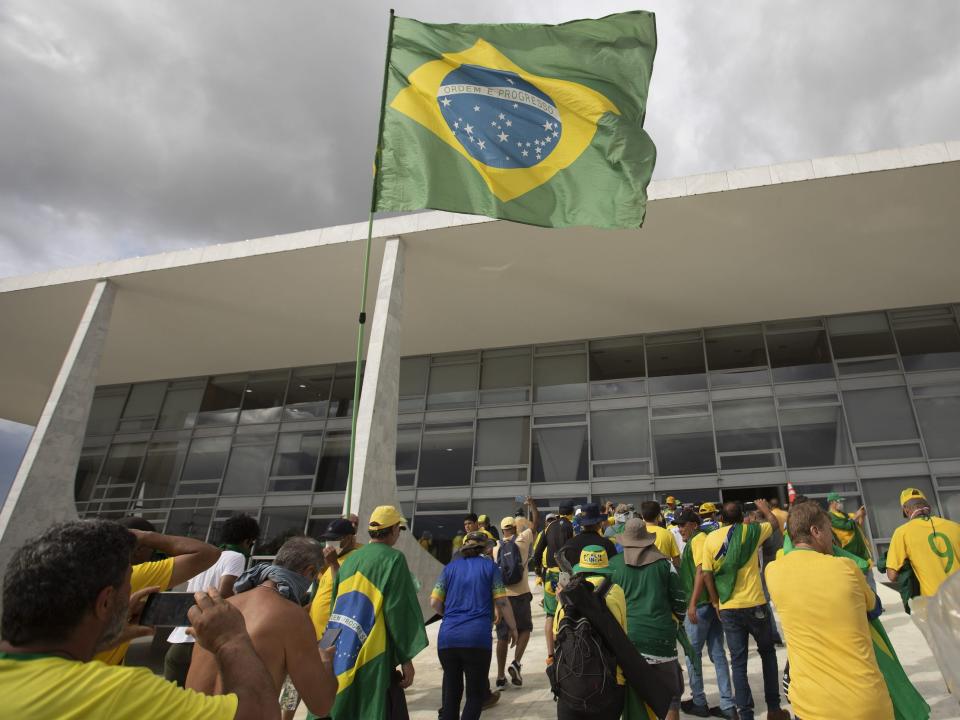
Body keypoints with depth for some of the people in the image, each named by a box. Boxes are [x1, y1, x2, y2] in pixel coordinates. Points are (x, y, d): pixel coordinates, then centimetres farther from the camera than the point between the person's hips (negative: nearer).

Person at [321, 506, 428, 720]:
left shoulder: (350, 560, 10)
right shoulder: (393, 559, -9)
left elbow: (335, 604, 16)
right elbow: (398, 610, -14)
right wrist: (406, 658, -8)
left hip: (339, 654, 7)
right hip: (371, 655, -6)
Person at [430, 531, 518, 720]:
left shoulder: (450, 567, 12)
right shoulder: (489, 567, 4)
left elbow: (434, 602, 8)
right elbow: (502, 602, 0)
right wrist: (512, 627, 12)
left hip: (447, 637, 3)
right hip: (477, 638, -3)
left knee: (451, 692, 16)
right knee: (476, 694, 9)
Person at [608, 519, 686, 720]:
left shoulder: (613, 564, 0)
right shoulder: (663, 562, -1)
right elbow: (679, 600, 4)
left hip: (627, 636, 1)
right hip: (661, 635, 0)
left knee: (632, 695, 12)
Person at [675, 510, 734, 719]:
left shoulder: (697, 540, -13)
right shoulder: (704, 539, 15)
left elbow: (701, 570, -22)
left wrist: (693, 603, -24)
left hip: (700, 605, -9)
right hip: (714, 603, 9)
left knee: (692, 653, 4)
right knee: (717, 653, 10)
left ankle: (699, 703, 13)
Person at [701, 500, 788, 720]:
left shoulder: (711, 538, -2)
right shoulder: (751, 531, -5)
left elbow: (707, 574, -2)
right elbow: (775, 524, 16)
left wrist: (716, 602, 9)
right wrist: (765, 508, 34)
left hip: (727, 608, 1)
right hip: (754, 604, -1)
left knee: (738, 662, 10)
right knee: (767, 652, 21)